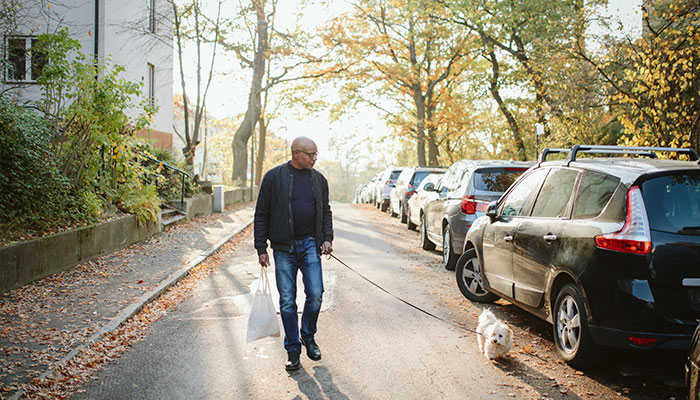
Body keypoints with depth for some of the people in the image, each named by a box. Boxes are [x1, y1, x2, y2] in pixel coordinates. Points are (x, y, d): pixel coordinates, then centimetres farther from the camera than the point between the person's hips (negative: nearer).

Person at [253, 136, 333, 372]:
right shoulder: (274, 177, -3)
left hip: (310, 245, 2)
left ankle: (308, 336, 22)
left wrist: (327, 238, 3)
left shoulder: (319, 179, 8)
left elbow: (325, 211, 17)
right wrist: (261, 248, -3)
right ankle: (293, 350, 15)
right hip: (283, 248, -2)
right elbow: (261, 215, 0)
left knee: (315, 295, -4)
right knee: (287, 301, 2)